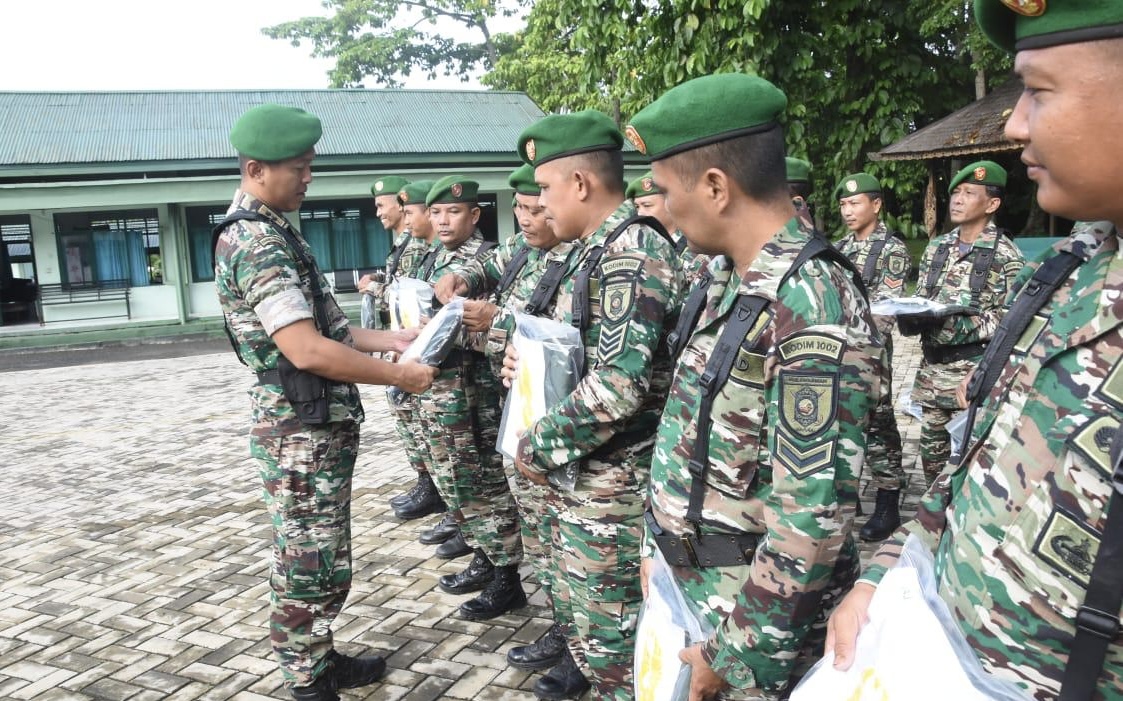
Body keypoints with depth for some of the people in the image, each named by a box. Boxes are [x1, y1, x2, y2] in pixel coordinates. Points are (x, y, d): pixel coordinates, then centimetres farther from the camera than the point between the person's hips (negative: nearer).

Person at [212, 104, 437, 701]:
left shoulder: (272, 231, 14)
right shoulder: (254, 241, -19)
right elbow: (307, 351, -26)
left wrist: (391, 339, 10)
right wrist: (398, 376, -17)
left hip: (321, 424, 10)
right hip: (302, 429, -10)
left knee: (321, 562, 20)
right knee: (309, 568, 2)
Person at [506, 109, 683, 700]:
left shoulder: (632, 251, -21)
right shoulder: (598, 248, 10)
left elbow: (619, 384, -28)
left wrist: (540, 447, -18)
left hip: (611, 480, -10)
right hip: (580, 473, 10)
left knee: (607, 619, 5)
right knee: (577, 598, 25)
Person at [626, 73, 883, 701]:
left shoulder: (814, 309, -25)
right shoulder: (729, 279, 3)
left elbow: (813, 519, -26)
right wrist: (657, 544, 13)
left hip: (753, 608, -8)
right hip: (683, 581, 8)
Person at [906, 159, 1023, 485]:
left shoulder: (1006, 256, -7)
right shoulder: (936, 247, 10)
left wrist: (963, 327, -23)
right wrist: (908, 316, -7)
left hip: (974, 371, -6)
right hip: (931, 366, 6)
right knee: (931, 443, 14)